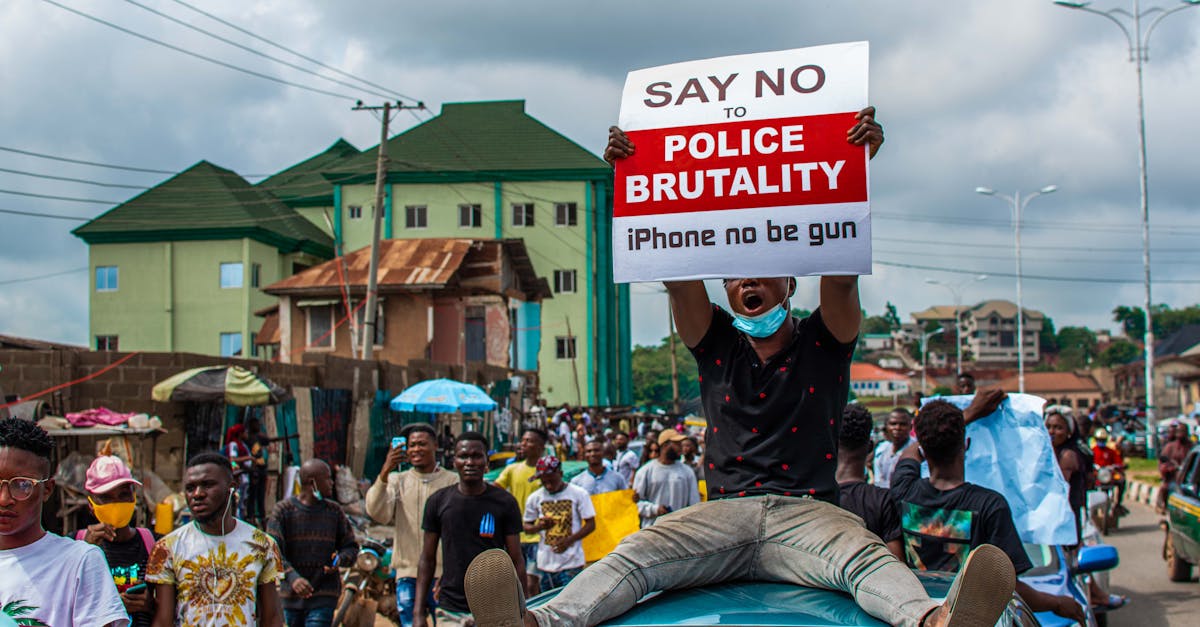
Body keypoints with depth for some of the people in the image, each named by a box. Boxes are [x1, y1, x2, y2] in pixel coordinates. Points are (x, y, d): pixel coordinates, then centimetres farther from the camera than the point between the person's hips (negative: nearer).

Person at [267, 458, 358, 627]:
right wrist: (292, 577, -30)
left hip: (323, 596, 0)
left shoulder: (334, 511, 5)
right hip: (291, 596, 0)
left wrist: (340, 559, -15)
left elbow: (351, 547, 10)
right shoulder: (283, 510, -3)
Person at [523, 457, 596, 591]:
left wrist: (569, 540, -15)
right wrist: (539, 526, -11)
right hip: (545, 563, 3)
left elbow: (590, 524, -2)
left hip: (571, 564, -3)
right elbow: (527, 526, 13)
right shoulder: (535, 498, 6)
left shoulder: (579, 494, -2)